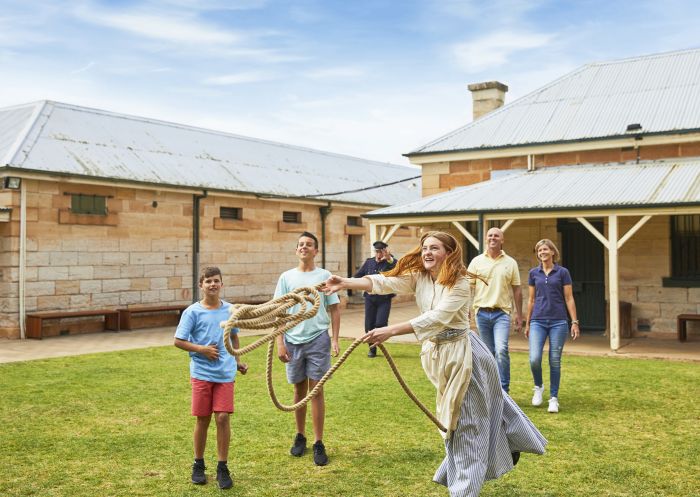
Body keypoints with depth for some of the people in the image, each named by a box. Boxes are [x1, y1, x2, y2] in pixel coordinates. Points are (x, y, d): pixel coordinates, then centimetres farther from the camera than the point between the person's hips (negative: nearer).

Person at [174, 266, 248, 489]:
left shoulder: (230, 310, 5)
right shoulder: (193, 312, -4)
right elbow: (178, 341, -4)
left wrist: (237, 361, 20)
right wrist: (202, 349, -13)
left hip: (226, 373, 2)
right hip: (201, 373, -1)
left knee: (223, 418, -3)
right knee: (202, 419, 7)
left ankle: (223, 468, 10)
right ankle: (198, 465, 25)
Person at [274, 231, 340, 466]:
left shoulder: (324, 276, 1)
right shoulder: (287, 277, 4)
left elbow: (334, 310, 3)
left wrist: (335, 340, -5)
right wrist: (280, 343, -2)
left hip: (318, 339, -2)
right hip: (293, 341, 2)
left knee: (316, 390, 0)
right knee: (299, 390, 12)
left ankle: (319, 444, 6)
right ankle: (300, 436, 27)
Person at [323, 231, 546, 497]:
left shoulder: (459, 284, -20)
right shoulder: (418, 277, -3)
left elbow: (437, 317, -33)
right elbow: (385, 282, -18)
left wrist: (391, 330, -42)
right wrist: (346, 283, -35)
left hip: (461, 352, -7)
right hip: (436, 352, 7)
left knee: (465, 419, 0)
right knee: (452, 416, 22)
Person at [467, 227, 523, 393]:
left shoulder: (510, 263, 5)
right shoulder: (477, 261, 5)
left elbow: (517, 290, 8)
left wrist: (519, 315, 6)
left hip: (502, 312, -1)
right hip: (482, 312, 2)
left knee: (501, 350, -17)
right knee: (489, 353, 9)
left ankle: (503, 389, -7)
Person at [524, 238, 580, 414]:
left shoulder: (562, 272, 1)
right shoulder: (534, 273, 8)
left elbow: (569, 299, 1)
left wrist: (575, 322, -4)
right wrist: (527, 323, 13)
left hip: (558, 322, -1)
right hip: (538, 321, 2)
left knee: (555, 361, 1)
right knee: (534, 359, -11)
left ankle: (554, 398, 13)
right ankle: (538, 387, 17)